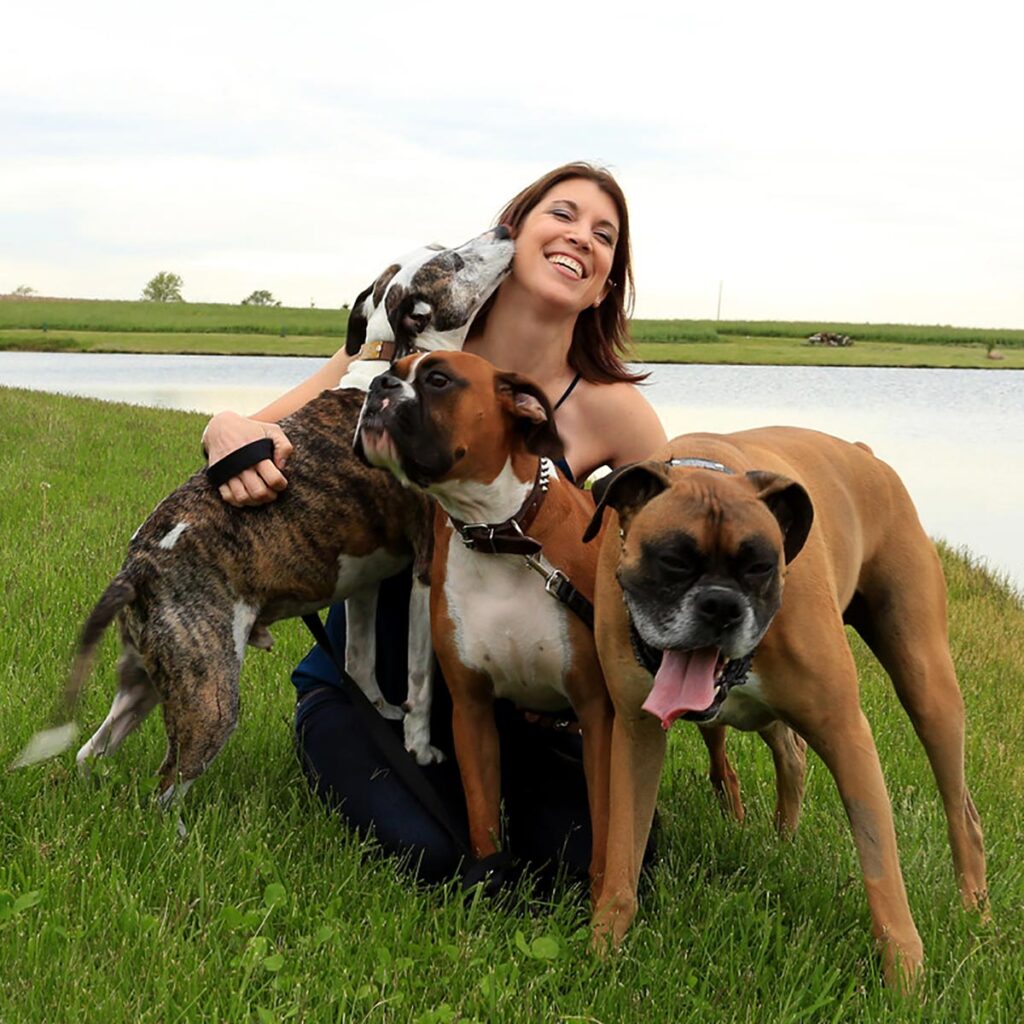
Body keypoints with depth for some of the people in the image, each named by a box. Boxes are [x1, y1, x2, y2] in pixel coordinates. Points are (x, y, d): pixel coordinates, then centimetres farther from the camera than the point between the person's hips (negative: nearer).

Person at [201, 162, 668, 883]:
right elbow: (258, 433, -1)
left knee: (590, 857, -21)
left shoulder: (608, 411, -11)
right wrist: (229, 432, -26)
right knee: (429, 853, -26)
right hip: (359, 688, 0)